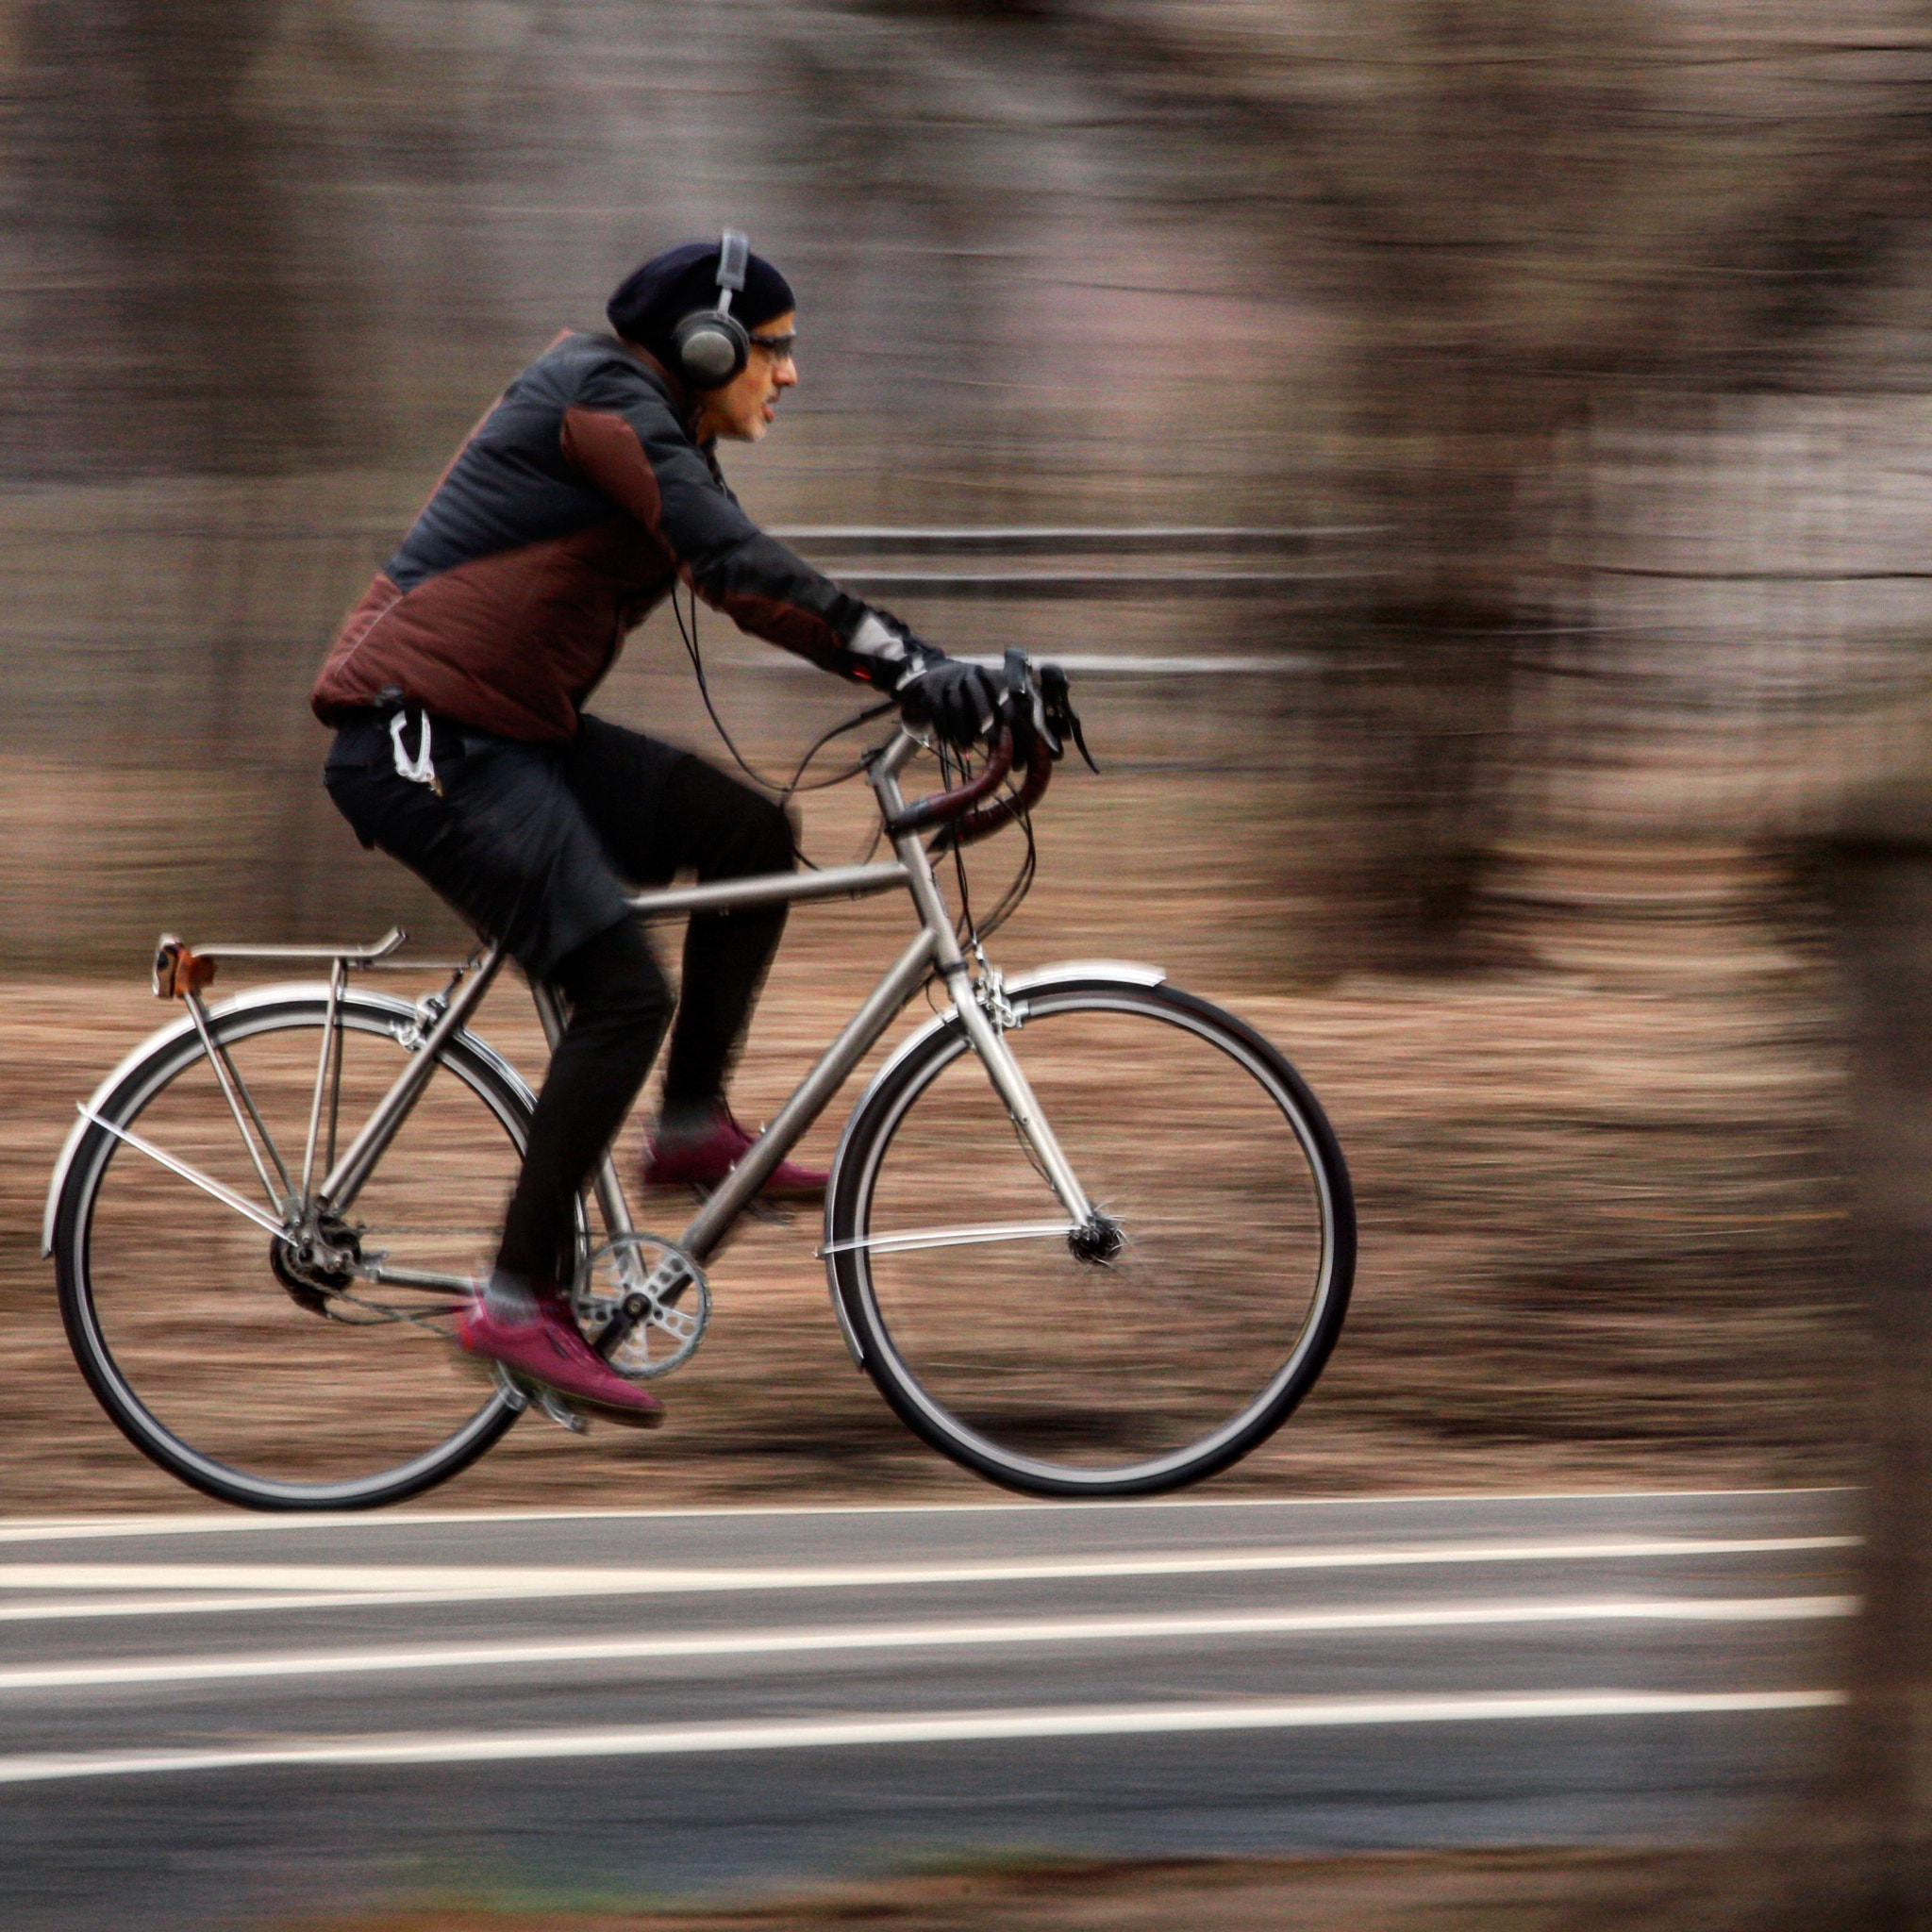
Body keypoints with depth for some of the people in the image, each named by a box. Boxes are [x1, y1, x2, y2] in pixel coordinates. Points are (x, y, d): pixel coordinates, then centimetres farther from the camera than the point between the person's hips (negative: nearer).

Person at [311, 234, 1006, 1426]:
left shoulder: (660, 439, 19)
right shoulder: (607, 405, -13)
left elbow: (766, 589, 17)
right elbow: (740, 571, -25)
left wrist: (933, 676, 7)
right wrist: (911, 667, -30)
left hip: (509, 733, 10)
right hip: (422, 737, -10)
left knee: (752, 835, 3)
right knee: (625, 991, -18)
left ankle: (694, 1126, 10)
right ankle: (520, 1301, -14)